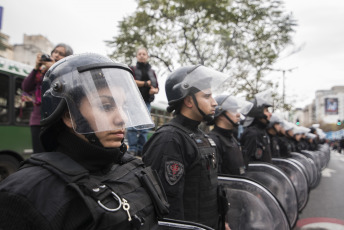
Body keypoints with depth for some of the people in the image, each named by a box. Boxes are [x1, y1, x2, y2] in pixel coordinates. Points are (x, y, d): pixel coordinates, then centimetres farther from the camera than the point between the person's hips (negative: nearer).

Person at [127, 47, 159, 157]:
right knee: (133, 125, -12)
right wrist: (147, 83, -4)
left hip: (146, 102, 3)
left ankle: (141, 150, 6)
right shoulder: (132, 69, 11)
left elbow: (157, 88, 16)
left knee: (144, 127, 0)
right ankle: (132, 149, -8)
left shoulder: (152, 72, 21)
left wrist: (154, 90, -9)